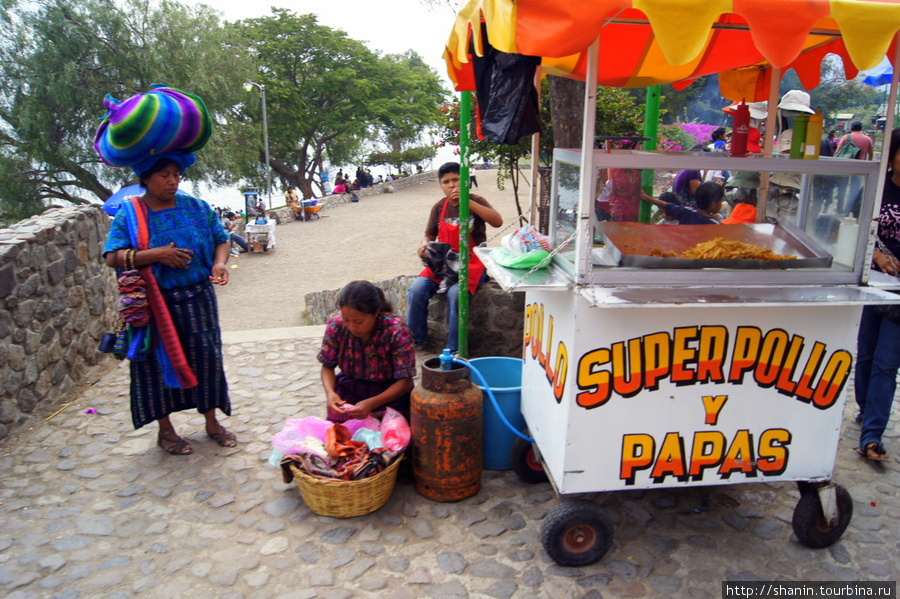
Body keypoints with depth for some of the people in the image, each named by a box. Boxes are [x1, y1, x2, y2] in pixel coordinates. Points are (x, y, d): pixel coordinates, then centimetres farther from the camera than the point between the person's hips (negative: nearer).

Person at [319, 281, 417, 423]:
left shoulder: (397, 331, -25)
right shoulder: (336, 325, -15)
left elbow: (405, 381, -19)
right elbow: (328, 366, -3)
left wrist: (372, 403, -33)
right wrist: (330, 392, -25)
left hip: (389, 393, -2)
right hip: (349, 388, 2)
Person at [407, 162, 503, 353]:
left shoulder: (475, 201, -2)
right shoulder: (439, 208, 10)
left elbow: (497, 221, -19)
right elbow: (429, 236, 18)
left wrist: (467, 201, -25)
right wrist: (424, 246, -7)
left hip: (472, 263, -4)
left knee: (456, 293, -34)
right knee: (416, 290, -21)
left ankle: (454, 349, -20)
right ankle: (416, 339, 0)